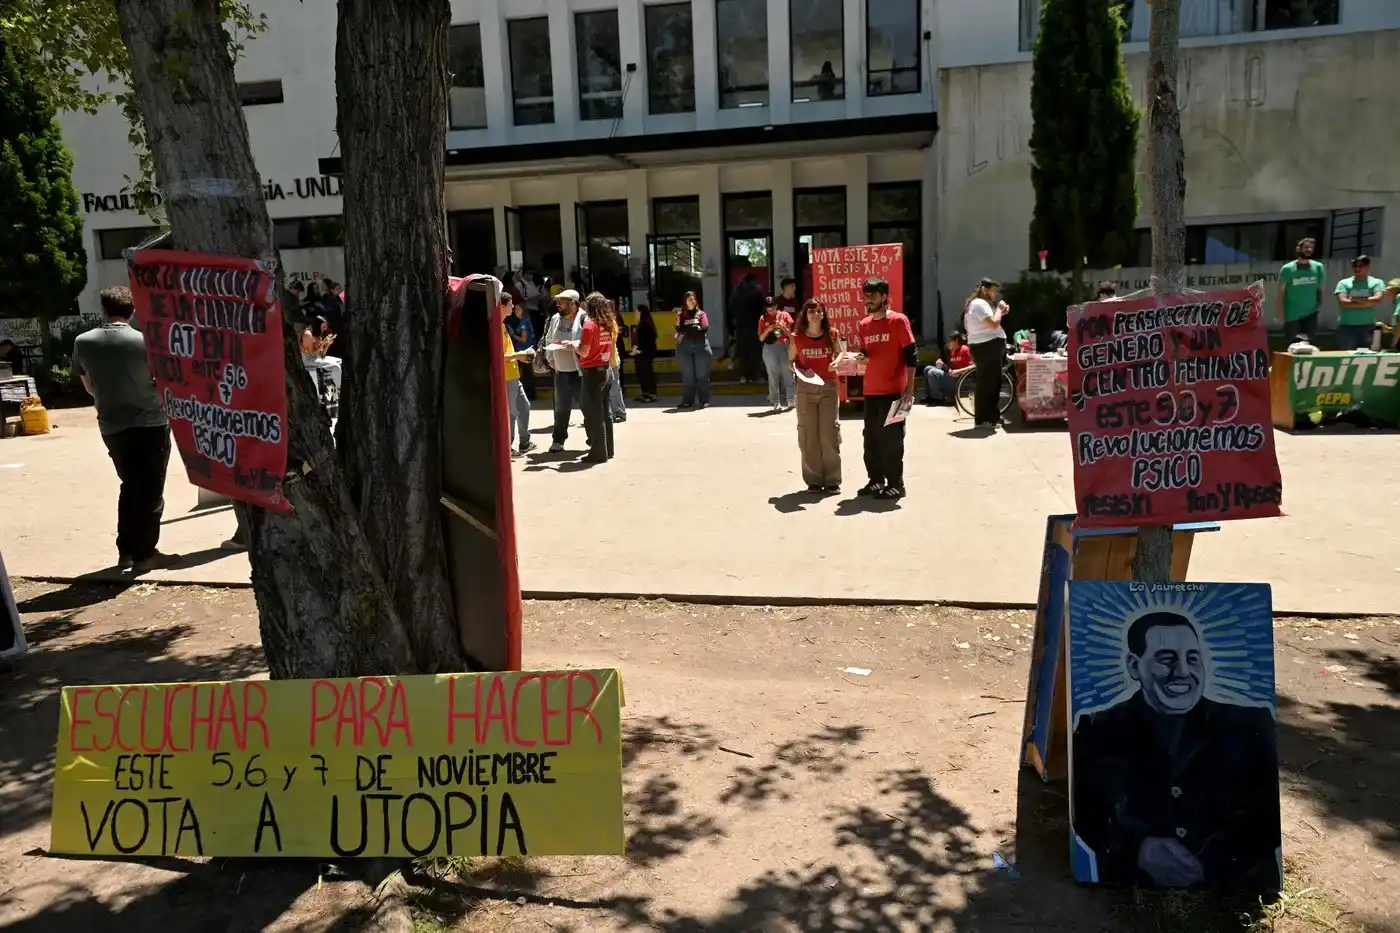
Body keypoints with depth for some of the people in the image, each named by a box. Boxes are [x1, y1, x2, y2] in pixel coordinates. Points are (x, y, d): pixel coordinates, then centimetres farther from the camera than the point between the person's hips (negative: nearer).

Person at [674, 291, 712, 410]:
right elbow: (679, 329, -5)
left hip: (701, 345, 0)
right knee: (687, 374, 2)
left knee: (702, 374, 0)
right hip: (684, 346, 0)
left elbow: (705, 328, -5)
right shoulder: (680, 314, 12)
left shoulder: (701, 314, 11)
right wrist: (696, 328, -12)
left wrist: (686, 332, -8)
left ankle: (704, 400, 4)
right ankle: (688, 401, 6)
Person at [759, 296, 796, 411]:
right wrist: (768, 329, -8)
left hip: (784, 346, 0)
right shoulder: (763, 319, 8)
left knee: (787, 374, 1)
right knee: (773, 376, 1)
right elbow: (761, 338, 7)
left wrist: (782, 327, -11)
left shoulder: (784, 315, 5)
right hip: (769, 348, 1)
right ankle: (775, 402, 3)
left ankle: (789, 400, 8)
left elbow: (791, 333, 7)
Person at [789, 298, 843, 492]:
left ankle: (832, 480, 9)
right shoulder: (797, 337, -2)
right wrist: (800, 371, -12)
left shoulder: (832, 335, 0)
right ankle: (813, 480, 12)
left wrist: (837, 362, -7)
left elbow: (840, 354, 15)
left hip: (829, 387, 0)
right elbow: (790, 361, 8)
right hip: (805, 389, 0)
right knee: (808, 436, 3)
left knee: (830, 435, 1)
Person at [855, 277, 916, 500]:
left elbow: (911, 355, -9)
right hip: (871, 391, 6)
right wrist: (861, 358, -3)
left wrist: (909, 388, -14)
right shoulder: (863, 325, 12)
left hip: (893, 390, -6)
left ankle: (895, 484, 6)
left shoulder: (898, 320, -7)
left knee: (890, 439, -3)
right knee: (871, 438, 10)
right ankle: (876, 480, 22)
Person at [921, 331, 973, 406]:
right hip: (950, 376, 9)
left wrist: (959, 371, -25)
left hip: (959, 381, -9)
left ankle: (938, 399, -12)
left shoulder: (964, 350, -9)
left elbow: (973, 367, -17)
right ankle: (931, 396, 1)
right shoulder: (953, 351, 15)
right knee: (927, 369, 2)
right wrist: (942, 365, 0)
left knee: (932, 373, -22)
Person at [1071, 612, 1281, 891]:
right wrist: (1139, 849, -19)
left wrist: (1211, 861, -14)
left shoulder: (1248, 726, 7)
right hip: (1136, 882, -1)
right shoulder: (1099, 733, 4)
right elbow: (1086, 814, -1)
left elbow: (1269, 813, 0)